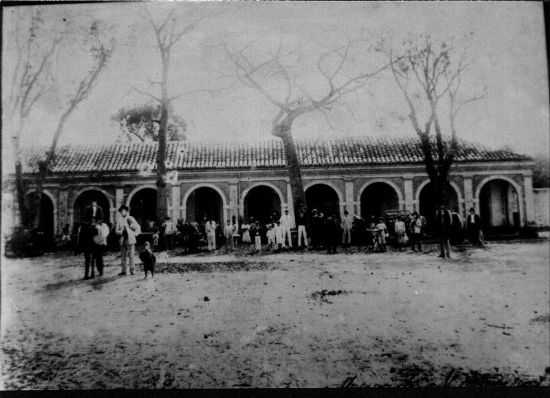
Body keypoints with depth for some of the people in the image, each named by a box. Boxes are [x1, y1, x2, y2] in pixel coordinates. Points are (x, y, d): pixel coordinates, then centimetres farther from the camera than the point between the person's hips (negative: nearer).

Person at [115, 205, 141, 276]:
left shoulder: (131, 219, 2)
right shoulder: (119, 220, 8)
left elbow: (138, 228, 8)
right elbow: (116, 230, 10)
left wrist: (135, 234, -2)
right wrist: (121, 232, -9)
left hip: (130, 240, -2)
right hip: (123, 240, 3)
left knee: (131, 256, -5)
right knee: (123, 256, 4)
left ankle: (132, 270, 0)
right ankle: (124, 271, 10)